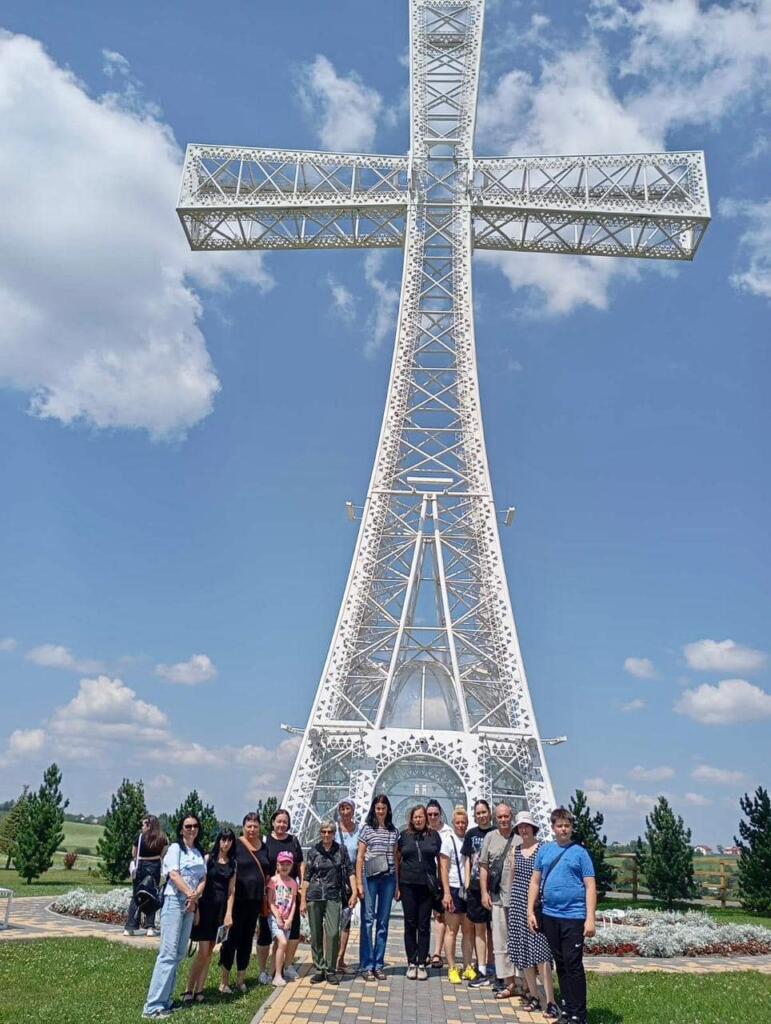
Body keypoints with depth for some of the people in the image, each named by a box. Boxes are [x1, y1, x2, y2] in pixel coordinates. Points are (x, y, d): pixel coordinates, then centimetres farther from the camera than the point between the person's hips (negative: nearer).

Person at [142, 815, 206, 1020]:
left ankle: (165, 1000, 14)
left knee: (179, 954, 7)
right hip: (174, 901, -7)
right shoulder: (175, 848, -4)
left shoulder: (200, 852, 14)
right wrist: (190, 894, -17)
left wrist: (195, 896, -10)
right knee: (168, 953, -12)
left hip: (191, 904, 7)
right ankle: (153, 1006, -10)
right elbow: (174, 875, -14)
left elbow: (203, 878, 7)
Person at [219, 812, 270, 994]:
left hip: (255, 900, 6)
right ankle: (224, 981, 9)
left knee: (247, 939, 13)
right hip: (238, 899, -5)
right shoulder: (236, 845, -7)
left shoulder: (263, 846, 10)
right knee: (232, 938, -1)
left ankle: (241, 978, 24)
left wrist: (266, 898, 13)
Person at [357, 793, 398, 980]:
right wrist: (359, 882, -6)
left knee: (383, 922, 7)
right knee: (368, 920, -2)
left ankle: (379, 965, 15)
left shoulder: (393, 831, 10)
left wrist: (397, 884, 10)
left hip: (388, 878, 3)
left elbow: (396, 858, 13)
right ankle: (366, 966, 5)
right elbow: (360, 857, 0)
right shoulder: (367, 829, 1)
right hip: (370, 878, -3)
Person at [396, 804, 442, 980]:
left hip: (427, 886, 0)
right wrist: (396, 886, 1)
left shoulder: (434, 835, 3)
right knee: (410, 924, 7)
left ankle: (422, 964, 15)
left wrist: (441, 884, 3)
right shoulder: (404, 835, 3)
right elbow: (397, 860, 6)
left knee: (424, 925, 6)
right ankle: (411, 963, 17)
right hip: (408, 885, 0)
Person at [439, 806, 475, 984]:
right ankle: (452, 969, 9)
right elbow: (443, 869, -6)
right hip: (454, 889, -4)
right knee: (451, 930, 2)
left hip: (469, 890, 4)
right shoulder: (449, 840, -5)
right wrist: (446, 893, -12)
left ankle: (468, 968, 18)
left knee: (468, 930, 9)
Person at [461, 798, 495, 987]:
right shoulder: (471, 834, 8)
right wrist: (466, 885, 6)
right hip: (475, 887, 3)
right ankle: (482, 972, 12)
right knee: (479, 928, 7)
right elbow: (468, 860, 12)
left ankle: (491, 969, 16)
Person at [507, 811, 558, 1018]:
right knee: (523, 954, 8)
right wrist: (513, 899, 15)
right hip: (518, 904, 6)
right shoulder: (516, 850, 10)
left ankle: (550, 1002, -8)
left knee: (539, 954, -11)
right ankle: (533, 996, 19)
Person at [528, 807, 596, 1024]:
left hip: (573, 917, -4)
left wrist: (590, 919, -13)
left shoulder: (580, 853, -4)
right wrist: (530, 911, 5)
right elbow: (535, 882, 11)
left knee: (573, 966, -2)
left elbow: (590, 887, -6)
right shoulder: (545, 850, 7)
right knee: (560, 964, 14)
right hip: (550, 916, 4)